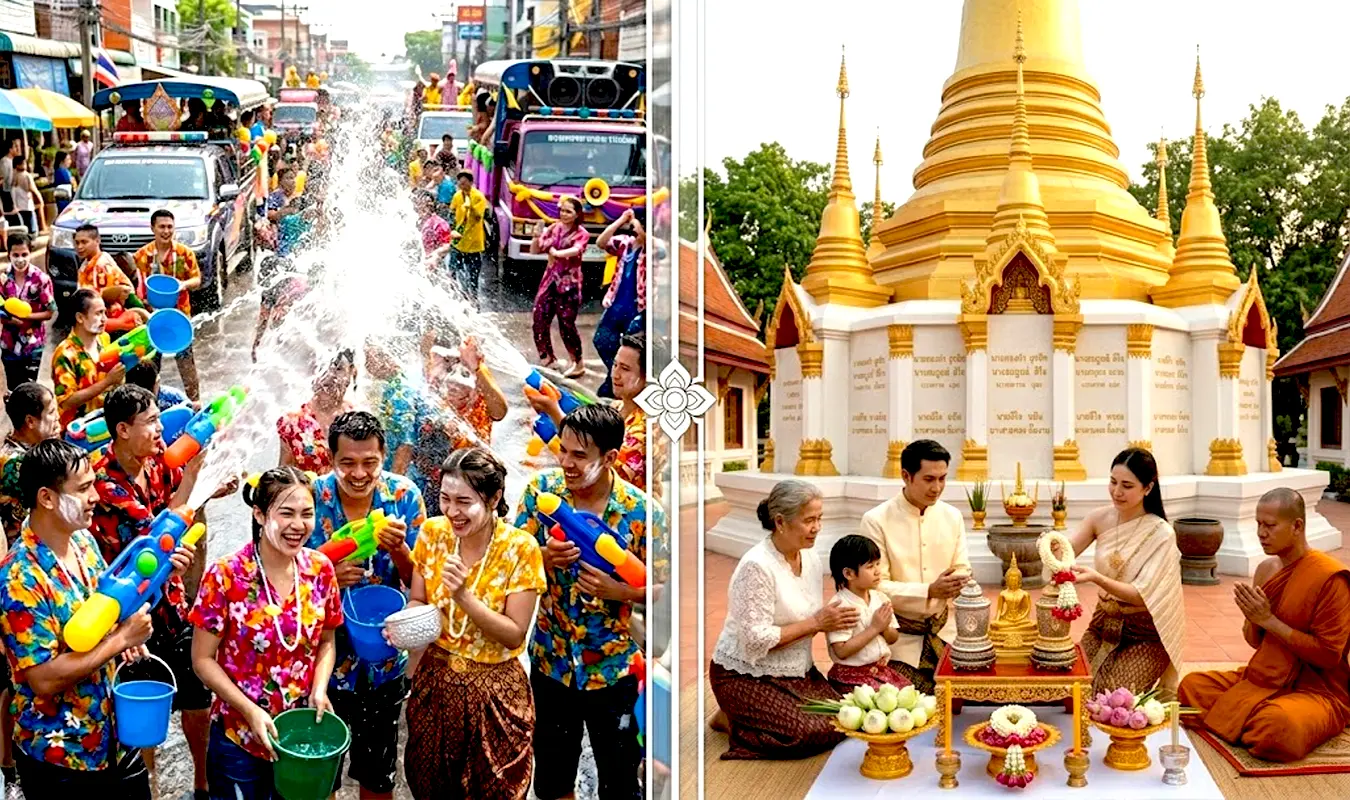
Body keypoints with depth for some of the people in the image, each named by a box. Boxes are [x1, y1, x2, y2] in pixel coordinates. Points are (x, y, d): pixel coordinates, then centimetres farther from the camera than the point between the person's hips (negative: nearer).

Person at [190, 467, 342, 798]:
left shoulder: (320, 569, -5)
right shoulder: (225, 576, -16)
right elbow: (203, 660, -10)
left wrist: (319, 689, -9)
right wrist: (250, 710, -19)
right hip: (239, 737, -3)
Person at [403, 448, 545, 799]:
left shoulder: (521, 548, -17)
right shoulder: (433, 532, -5)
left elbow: (514, 635, -15)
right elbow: (417, 602, 5)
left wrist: (464, 596, -27)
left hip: (494, 691, -3)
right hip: (435, 679, 4)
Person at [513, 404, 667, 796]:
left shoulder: (643, 511, -17)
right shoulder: (541, 490, -9)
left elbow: (661, 587, -10)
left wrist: (617, 590, -28)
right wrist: (545, 557, -24)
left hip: (613, 668, -2)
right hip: (551, 660, 3)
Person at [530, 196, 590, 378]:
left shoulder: (581, 234, -2)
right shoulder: (554, 228, 9)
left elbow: (575, 250, -23)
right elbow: (534, 251, 9)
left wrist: (557, 253, -35)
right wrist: (537, 237, -10)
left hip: (569, 284, -5)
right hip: (549, 281, 5)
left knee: (566, 324, -6)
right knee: (540, 321, 3)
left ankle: (578, 364, 8)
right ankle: (547, 358, 20)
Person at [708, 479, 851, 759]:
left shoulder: (812, 559, 2)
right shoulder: (757, 567, -23)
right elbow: (757, 641, -25)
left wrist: (833, 620, -10)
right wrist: (815, 623, -21)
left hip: (797, 671, 8)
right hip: (747, 675, -8)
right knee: (809, 735, -22)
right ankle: (732, 721, 2)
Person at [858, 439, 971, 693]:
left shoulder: (952, 517, 5)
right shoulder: (876, 521, -11)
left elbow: (963, 569, 9)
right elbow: (876, 586, -13)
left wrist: (959, 582, -16)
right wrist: (930, 590, -23)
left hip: (944, 633, 4)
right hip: (901, 638, -4)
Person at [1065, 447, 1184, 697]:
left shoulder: (1161, 534, -16)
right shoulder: (1101, 518, -2)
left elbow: (1141, 595, -21)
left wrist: (1096, 578, -36)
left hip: (1144, 636, -4)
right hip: (1104, 624, 4)